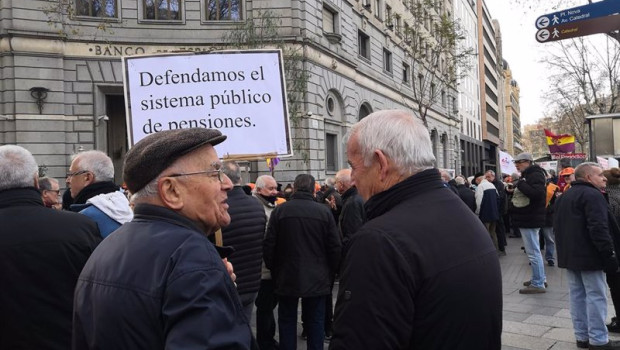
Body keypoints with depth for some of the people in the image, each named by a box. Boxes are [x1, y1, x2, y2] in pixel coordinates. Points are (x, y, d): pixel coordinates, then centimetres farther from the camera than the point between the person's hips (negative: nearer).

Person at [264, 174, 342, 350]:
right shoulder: (324, 211, -6)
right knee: (315, 322, 12)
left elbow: (269, 245, -5)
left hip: (287, 278, 0)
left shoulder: (280, 210, -7)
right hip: (317, 279, 0)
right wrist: (330, 272, 11)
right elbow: (335, 247, -3)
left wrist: (273, 269, 10)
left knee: (287, 321, 12)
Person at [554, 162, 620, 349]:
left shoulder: (564, 197, 17)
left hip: (569, 255, 9)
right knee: (596, 297, -3)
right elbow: (599, 229, -21)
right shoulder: (592, 195, -13)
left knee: (577, 296, 11)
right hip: (589, 256, -9)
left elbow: (558, 226, 21)